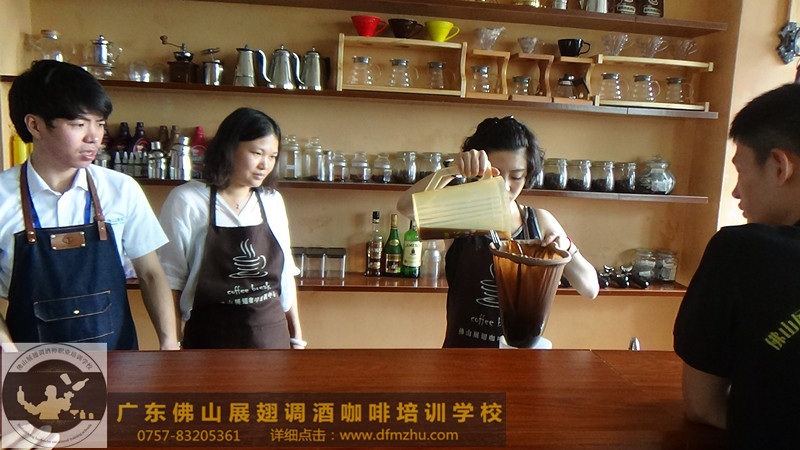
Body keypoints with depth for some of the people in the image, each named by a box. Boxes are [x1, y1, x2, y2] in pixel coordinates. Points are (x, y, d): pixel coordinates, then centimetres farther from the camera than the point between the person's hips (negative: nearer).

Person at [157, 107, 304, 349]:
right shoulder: (186, 201, -6)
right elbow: (170, 279, -4)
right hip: (211, 338, -3)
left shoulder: (273, 202, 7)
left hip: (273, 336, 4)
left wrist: (296, 336, 12)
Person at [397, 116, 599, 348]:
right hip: (463, 347, -2)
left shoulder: (540, 222, 8)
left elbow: (590, 289, 7)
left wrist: (567, 249, -11)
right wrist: (453, 170, -32)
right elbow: (406, 205, -20)